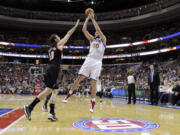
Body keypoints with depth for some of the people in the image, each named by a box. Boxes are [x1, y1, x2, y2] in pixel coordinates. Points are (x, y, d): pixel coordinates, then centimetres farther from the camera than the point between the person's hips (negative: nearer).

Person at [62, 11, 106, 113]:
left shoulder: (103, 40, 10)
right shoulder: (92, 39, 20)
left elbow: (99, 29, -6)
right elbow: (84, 29, 11)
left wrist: (93, 19, -1)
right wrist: (87, 18, 10)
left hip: (97, 62, -3)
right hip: (89, 60, 3)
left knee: (93, 83, -4)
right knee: (79, 78, -3)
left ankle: (93, 103, 4)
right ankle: (69, 94, 11)